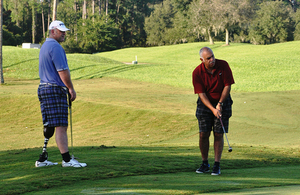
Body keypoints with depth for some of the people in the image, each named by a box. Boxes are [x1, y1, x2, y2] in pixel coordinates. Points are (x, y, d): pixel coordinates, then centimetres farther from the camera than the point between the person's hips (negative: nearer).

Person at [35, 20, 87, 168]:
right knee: (60, 126, -11)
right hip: (55, 90, -10)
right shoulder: (55, 47, -13)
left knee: (49, 126, 11)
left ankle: (43, 159, 11)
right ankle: (67, 159, -12)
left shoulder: (44, 46, 20)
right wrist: (71, 89, -8)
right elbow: (62, 70, -18)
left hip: (43, 88, 10)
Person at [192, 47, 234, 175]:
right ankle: (205, 164, 12)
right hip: (205, 103, 1)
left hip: (222, 102, 0)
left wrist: (220, 104, -16)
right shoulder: (197, 72, -15)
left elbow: (227, 86, -10)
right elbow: (201, 94, -16)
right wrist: (213, 109, -26)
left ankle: (217, 165, 1)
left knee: (218, 135, -4)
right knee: (203, 134, -3)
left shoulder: (223, 65, -14)